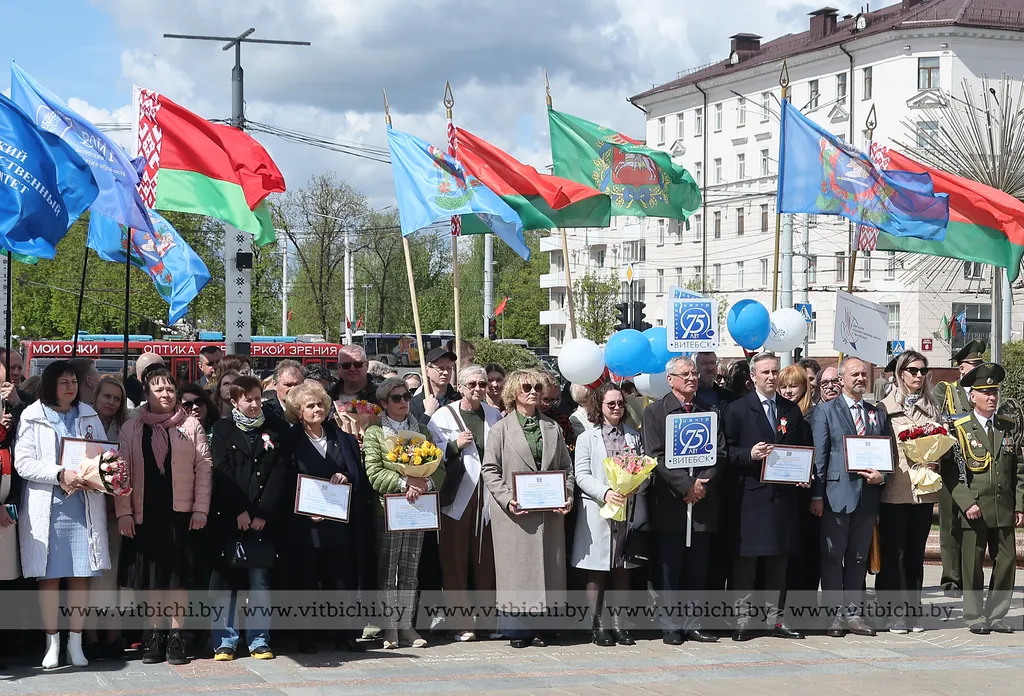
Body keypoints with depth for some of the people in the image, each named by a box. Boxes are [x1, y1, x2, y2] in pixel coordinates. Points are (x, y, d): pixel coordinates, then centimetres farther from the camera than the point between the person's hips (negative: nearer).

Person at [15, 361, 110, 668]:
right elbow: (23, 463, -7)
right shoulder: (32, 417, 2)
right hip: (47, 507, -2)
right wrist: (60, 474, -19)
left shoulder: (88, 415, 12)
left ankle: (75, 642, 9)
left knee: (82, 575, 1)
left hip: (84, 505, 2)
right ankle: (52, 642, 9)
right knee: (49, 575, 0)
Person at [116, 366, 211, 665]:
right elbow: (121, 472, 2)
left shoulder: (191, 426, 4)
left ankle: (176, 636, 7)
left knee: (179, 574, 1)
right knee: (150, 574, 5)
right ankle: (154, 635, 13)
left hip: (181, 513, -1)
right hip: (144, 514, 1)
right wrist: (123, 512, -5)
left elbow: (204, 468, 0)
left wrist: (201, 508, -6)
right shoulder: (131, 429, 6)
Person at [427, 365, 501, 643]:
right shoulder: (443, 416, 2)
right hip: (456, 497, -3)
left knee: (486, 560, 5)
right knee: (455, 561, -2)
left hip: (487, 497, 3)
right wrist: (455, 445, -14)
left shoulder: (495, 415, 13)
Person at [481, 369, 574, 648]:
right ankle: (515, 629, 4)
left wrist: (567, 497, -2)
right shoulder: (501, 429, 3)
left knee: (545, 569, 4)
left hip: (549, 512, 4)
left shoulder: (552, 428, 14)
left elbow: (566, 467, 14)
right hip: (515, 513, -4)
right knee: (516, 570, -2)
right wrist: (507, 499, -15)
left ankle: (537, 627, 11)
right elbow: (490, 469, -2)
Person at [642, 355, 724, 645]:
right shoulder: (655, 412, 2)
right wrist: (686, 485, -13)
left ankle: (693, 624, 11)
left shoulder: (710, 413, 14)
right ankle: (670, 626, 5)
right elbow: (655, 456, -7)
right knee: (670, 568, 0)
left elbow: (720, 454, 7)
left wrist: (703, 482, -9)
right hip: (670, 502, -3)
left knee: (698, 569, 5)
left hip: (703, 501, 3)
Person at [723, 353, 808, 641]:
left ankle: (775, 619, 15)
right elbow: (727, 452, -2)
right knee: (745, 560, -3)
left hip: (783, 495, 4)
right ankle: (743, 621, 2)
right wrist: (749, 455, -19)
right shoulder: (737, 410, 1)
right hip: (750, 495, -4)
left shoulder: (792, 410, 15)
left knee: (779, 560, 8)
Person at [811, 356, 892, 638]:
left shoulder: (878, 413, 15)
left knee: (858, 557, 8)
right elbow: (818, 456, -3)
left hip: (868, 495, 4)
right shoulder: (826, 411, 2)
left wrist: (882, 475, -4)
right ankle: (835, 612, 3)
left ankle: (852, 612, 14)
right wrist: (817, 495, -10)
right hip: (837, 495, -4)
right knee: (832, 556, -2)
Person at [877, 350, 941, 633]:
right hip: (895, 490, -4)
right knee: (893, 553, -2)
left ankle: (913, 611, 15)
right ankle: (894, 613, 2)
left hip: (924, 490, 4)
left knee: (915, 553, 9)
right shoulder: (885, 406, 0)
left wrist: (935, 462, -1)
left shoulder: (932, 407, 13)